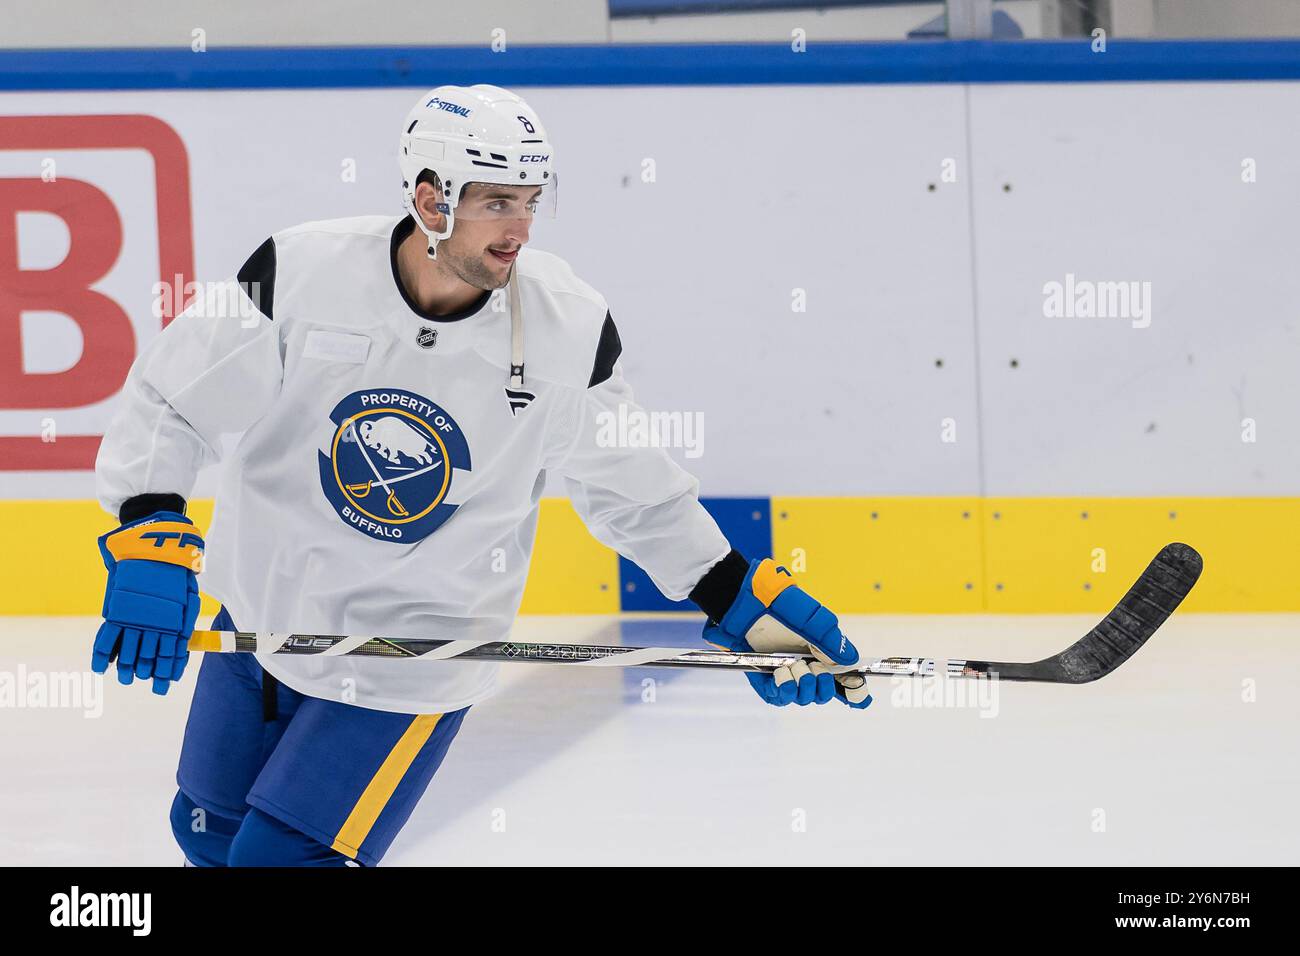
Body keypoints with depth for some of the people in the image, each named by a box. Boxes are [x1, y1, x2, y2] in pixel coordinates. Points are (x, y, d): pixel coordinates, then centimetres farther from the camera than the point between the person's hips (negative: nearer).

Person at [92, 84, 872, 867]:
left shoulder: (566, 328, -16)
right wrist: (150, 544, -25)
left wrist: (745, 600, -4)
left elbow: (634, 487, -1)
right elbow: (169, 403, -12)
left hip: (416, 657, -2)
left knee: (287, 855, -12)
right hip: (261, 615, 3)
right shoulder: (303, 273, -19)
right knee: (212, 832, 21)